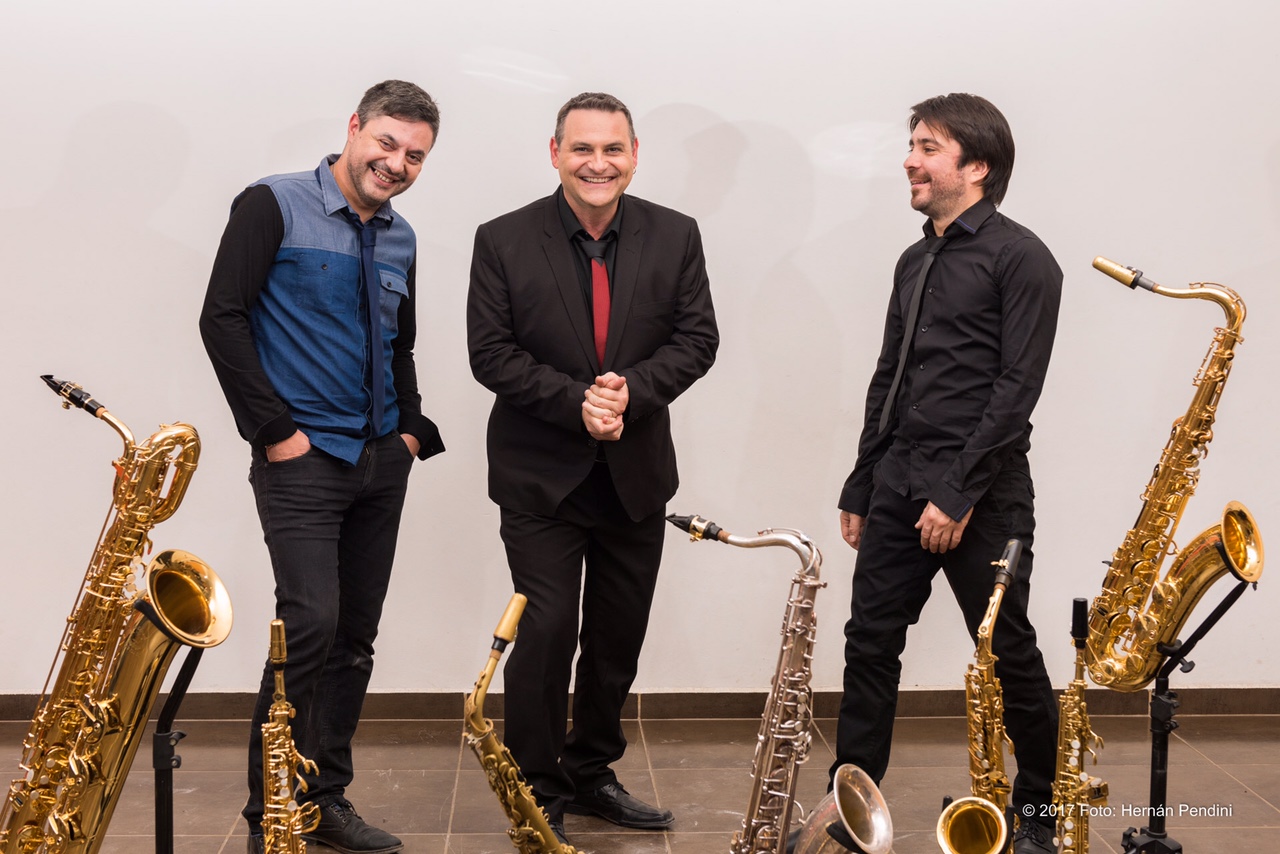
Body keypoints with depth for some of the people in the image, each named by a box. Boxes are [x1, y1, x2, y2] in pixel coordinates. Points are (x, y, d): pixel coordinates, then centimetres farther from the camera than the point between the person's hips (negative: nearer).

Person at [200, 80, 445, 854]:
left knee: (356, 635, 8)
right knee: (311, 622, -15)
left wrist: (413, 429, 8)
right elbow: (222, 317, -11)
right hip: (303, 459, -6)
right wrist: (274, 430, -14)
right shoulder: (274, 206, -6)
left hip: (381, 463, 7)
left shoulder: (400, 239, 13)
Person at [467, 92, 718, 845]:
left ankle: (591, 773, 31)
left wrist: (632, 388, -19)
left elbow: (697, 337, -1)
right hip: (539, 477, -3)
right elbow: (491, 353, -8)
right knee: (546, 633, -5)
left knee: (619, 638, 13)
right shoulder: (504, 241, -6)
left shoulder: (675, 236, 1)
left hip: (637, 473, 3)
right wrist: (574, 402, -21)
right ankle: (538, 791, 12)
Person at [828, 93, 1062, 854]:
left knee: (1008, 653, 4)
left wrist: (960, 494, -19)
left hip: (981, 494, -7)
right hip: (899, 486, 7)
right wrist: (861, 488, 15)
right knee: (870, 643, 6)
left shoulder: (1019, 258, -8)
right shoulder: (915, 262, 15)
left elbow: (1016, 388, -15)